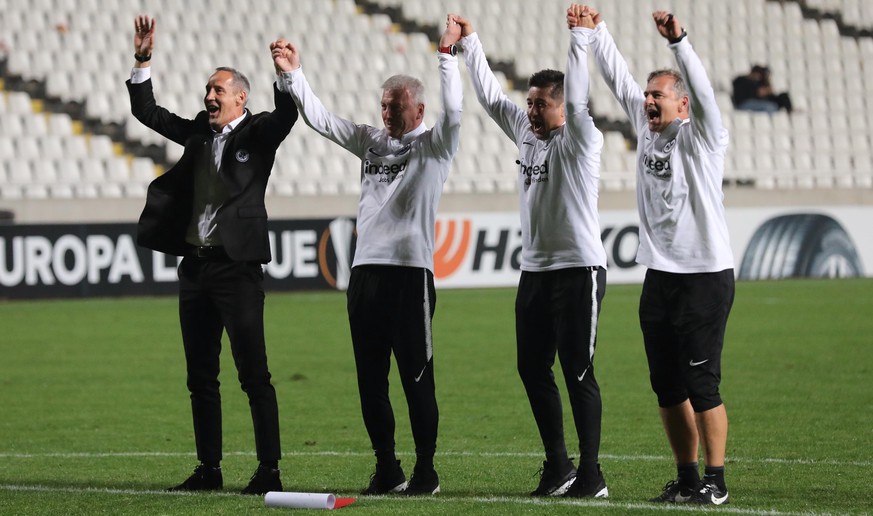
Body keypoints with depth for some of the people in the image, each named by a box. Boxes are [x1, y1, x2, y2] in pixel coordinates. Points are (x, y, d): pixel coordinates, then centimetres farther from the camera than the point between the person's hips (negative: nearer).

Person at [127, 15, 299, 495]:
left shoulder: (258, 133, -2)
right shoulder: (197, 132, 14)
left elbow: (287, 115, -21)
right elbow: (148, 113, 19)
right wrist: (143, 61, 8)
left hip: (236, 265, -7)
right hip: (195, 264, 7)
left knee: (253, 373, -7)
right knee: (200, 376, 10)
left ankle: (269, 470, -5)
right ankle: (208, 468, 16)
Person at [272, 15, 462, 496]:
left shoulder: (433, 146, 2)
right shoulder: (371, 142, 17)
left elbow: (452, 112, -16)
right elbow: (319, 118, 15)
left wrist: (447, 54, -23)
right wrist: (294, 75, 3)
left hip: (411, 270, -6)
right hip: (365, 270, 6)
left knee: (416, 376, -3)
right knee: (370, 379, 7)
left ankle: (426, 469, 5)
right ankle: (386, 468, 15)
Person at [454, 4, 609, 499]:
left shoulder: (580, 140, -8)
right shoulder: (528, 134, 13)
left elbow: (577, 101, -24)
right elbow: (492, 97, 18)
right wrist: (471, 44, 17)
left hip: (579, 268, -8)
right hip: (535, 269, 8)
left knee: (578, 372, -7)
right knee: (533, 369, 8)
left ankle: (591, 473, -3)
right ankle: (557, 465, 17)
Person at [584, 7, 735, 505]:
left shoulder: (702, 136, -6)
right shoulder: (648, 129, 11)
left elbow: (702, 90, -23)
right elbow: (619, 77, 15)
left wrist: (678, 40, -34)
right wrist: (597, 30, 12)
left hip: (706, 275, -7)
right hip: (660, 275, 7)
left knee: (702, 384, -7)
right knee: (667, 386, 9)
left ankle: (715, 480, -1)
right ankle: (687, 479, 18)